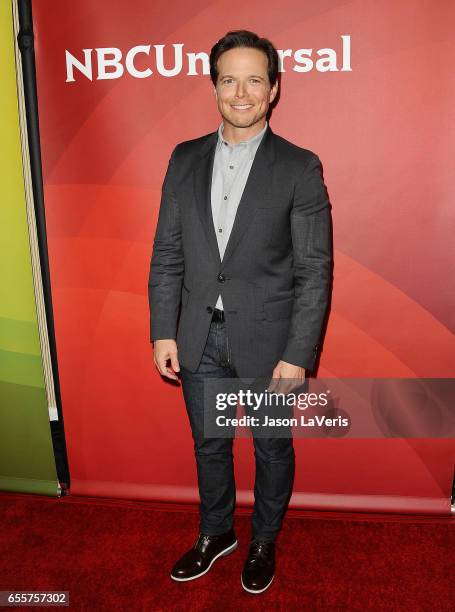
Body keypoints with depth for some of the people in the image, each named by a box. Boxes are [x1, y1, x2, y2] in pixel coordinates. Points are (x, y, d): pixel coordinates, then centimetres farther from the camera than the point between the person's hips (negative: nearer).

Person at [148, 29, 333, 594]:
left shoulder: (300, 168, -8)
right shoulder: (185, 159, 3)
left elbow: (314, 271, -10)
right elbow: (167, 253, 4)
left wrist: (297, 356, -13)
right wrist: (163, 332, 0)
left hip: (267, 340, -3)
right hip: (199, 339, 4)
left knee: (272, 449, 17)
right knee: (208, 445, 20)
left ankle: (263, 542, 44)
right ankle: (215, 534, 47)